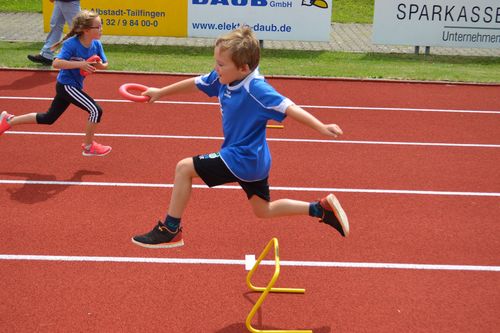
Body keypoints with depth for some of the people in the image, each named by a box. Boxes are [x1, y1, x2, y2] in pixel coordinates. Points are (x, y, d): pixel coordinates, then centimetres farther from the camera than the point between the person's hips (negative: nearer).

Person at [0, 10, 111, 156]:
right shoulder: (71, 44, -24)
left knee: (48, 118, 19)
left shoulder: (96, 44, -4)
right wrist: (80, 64, -37)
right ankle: (88, 146, 2)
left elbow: (105, 64, 5)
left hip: (73, 86, 8)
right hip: (66, 85, -8)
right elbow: (56, 63, -32)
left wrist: (100, 65, -18)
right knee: (96, 110, -15)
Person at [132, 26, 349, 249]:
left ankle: (170, 231, 3)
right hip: (253, 159, 10)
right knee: (264, 210, 22)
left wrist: (322, 127, -43)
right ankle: (322, 209, 23)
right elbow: (195, 83, 14)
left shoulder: (256, 89, -26)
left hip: (243, 159, -10)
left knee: (184, 168, -7)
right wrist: (161, 92, 26)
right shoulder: (223, 78, -3)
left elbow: (288, 108, -32)